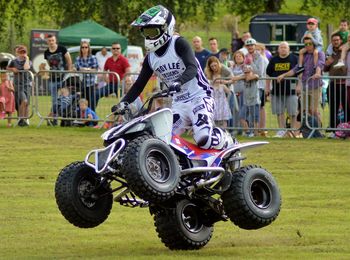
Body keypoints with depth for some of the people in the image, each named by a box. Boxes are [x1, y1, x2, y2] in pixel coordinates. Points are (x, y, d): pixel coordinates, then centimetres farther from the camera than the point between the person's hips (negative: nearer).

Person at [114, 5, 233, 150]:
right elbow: (140, 84, 11)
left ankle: (227, 142, 4)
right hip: (179, 104, 7)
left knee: (204, 139, -26)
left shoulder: (179, 44, -12)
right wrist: (123, 103, -4)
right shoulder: (150, 58, 9)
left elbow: (192, 68, -26)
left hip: (199, 98, -7)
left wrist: (178, 83, -46)